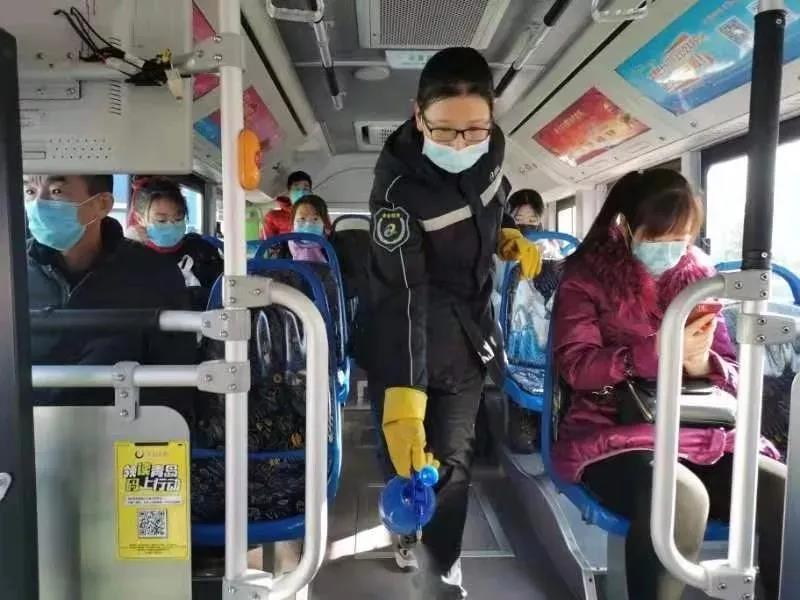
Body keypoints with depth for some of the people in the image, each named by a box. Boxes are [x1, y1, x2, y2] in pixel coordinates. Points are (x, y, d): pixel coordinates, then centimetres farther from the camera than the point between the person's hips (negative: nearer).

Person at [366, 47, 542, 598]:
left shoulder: (492, 146, -10)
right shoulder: (399, 186, -28)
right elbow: (402, 298, -35)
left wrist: (508, 238, -4)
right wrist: (402, 403, -42)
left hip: (469, 333, 4)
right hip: (411, 338, -4)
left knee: (452, 462, 8)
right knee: (405, 448, 11)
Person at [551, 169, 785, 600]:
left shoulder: (699, 275, 11)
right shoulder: (587, 273, -1)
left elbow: (732, 373, 9)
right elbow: (575, 365, -12)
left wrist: (702, 363, -16)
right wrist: (659, 351, -26)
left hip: (697, 430, 5)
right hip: (612, 431, -4)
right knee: (682, 499, -34)